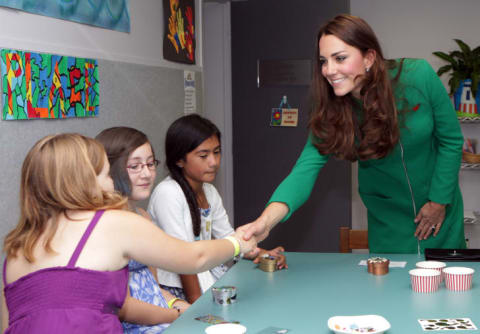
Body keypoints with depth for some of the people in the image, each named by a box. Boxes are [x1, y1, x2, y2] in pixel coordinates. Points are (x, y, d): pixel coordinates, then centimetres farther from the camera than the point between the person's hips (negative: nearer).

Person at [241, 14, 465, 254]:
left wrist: (439, 200, -10)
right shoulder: (331, 111, -20)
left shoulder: (419, 76, -23)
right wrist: (267, 219, -49)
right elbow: (307, 167, -32)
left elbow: (451, 139, -11)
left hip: (439, 202, 0)